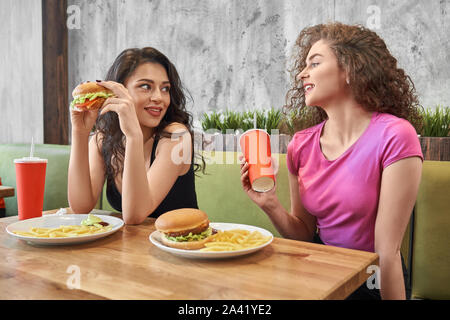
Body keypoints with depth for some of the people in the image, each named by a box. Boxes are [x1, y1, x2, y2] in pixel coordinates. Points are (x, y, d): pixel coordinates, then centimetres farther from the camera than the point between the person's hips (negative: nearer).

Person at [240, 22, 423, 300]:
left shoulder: (394, 136, -19)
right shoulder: (302, 144, -2)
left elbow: (387, 250, -16)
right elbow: (305, 234, 4)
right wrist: (271, 205, -13)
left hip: (372, 284, -4)